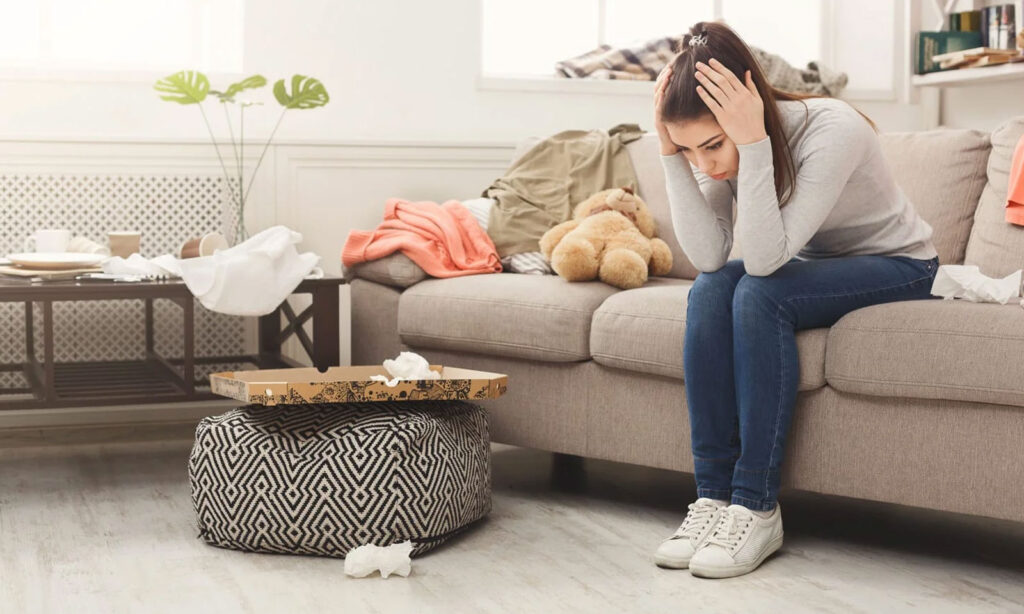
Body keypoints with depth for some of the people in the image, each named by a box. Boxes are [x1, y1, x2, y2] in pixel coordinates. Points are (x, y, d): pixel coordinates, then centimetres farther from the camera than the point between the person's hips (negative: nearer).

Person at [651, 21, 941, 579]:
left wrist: (753, 142, -43)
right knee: (709, 291, -24)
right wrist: (671, 152, -30)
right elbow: (708, 256, -24)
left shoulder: (833, 131, -31)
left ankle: (757, 507, -25)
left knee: (760, 294, -31)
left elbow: (764, 259, -36)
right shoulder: (717, 150, -13)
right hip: (812, 266, 6)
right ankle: (714, 494, -20)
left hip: (897, 266, -6)